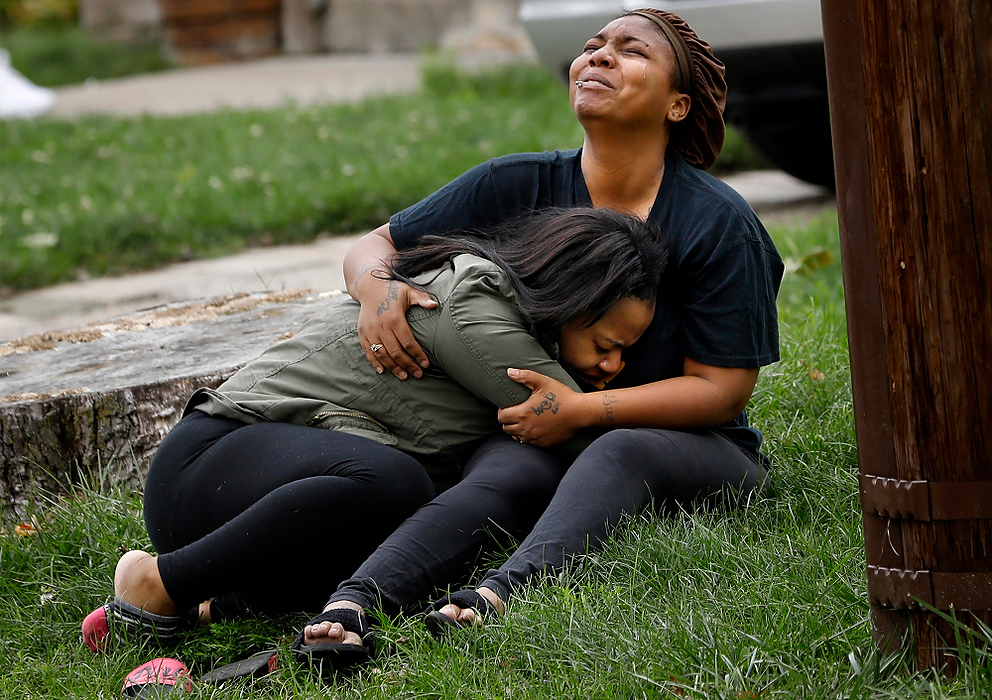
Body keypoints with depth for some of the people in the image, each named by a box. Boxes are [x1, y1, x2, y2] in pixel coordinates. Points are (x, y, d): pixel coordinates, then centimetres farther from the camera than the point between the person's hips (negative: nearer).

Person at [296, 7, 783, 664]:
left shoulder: (719, 222, -9)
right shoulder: (518, 188, 1)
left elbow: (722, 390, -10)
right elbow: (376, 245, 9)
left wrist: (583, 409, -20)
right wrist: (376, 290, -17)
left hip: (696, 450, -2)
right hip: (540, 435, 2)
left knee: (620, 454, -37)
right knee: (501, 475, -33)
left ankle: (501, 593, -64)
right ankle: (349, 606, -58)